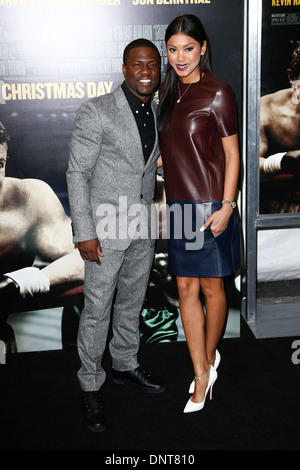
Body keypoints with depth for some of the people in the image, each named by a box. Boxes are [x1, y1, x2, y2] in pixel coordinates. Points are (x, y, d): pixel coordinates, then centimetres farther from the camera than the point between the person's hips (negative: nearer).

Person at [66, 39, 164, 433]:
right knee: (98, 309, 2)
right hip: (106, 230, -6)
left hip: (143, 230, 6)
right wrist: (85, 232, -16)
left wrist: (153, 221, 17)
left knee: (132, 303, 18)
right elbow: (77, 173, -12)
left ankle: (126, 365, 37)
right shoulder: (96, 112, -12)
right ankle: (90, 384, 18)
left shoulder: (158, 114, 7)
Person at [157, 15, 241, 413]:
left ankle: (209, 355, 33)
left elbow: (232, 154, -9)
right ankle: (203, 374, 16)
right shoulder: (168, 91, 10)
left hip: (210, 204, -5)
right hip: (179, 203, 6)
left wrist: (226, 206, -14)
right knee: (186, 290, 6)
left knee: (211, 287, 9)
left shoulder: (217, 93, -9)